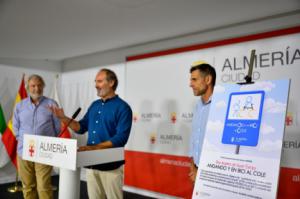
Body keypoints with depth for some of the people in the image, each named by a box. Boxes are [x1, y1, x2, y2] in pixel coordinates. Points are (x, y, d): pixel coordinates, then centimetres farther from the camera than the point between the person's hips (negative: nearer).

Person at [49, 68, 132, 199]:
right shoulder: (94, 105, 11)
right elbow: (81, 128, 12)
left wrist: (96, 147, -25)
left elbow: (121, 138, -19)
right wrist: (63, 118, -2)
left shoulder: (122, 107, -11)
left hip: (110, 165, -6)